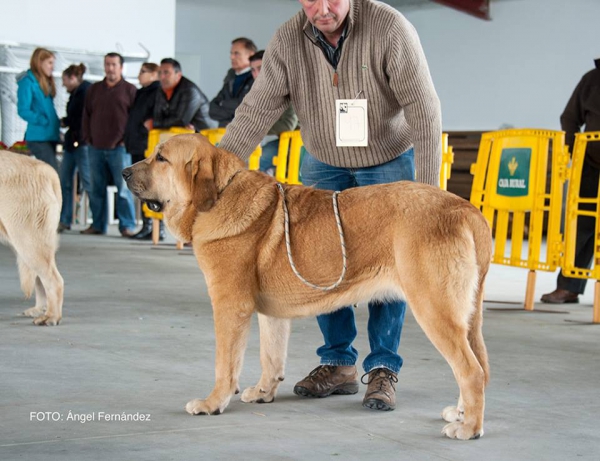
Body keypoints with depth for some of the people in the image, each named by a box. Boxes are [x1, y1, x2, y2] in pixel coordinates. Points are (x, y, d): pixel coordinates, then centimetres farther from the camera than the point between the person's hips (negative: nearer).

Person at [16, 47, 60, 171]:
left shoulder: (46, 83, 18)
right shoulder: (27, 82, -8)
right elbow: (23, 111, -14)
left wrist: (57, 125, 8)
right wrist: (45, 122, -19)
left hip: (50, 136, 9)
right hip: (38, 137, -8)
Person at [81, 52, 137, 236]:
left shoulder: (130, 90, 3)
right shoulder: (94, 89, 15)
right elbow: (86, 115, 18)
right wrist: (87, 137, 8)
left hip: (119, 148, -4)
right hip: (96, 147, 4)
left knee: (124, 187, -7)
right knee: (97, 188, 6)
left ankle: (127, 226, -4)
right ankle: (98, 224, 12)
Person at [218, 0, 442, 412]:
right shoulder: (288, 41, -17)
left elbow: (423, 109, -25)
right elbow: (258, 109, -18)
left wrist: (428, 188, -29)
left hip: (388, 164, -3)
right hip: (324, 165, 3)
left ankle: (383, 370, 5)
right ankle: (338, 365, 12)